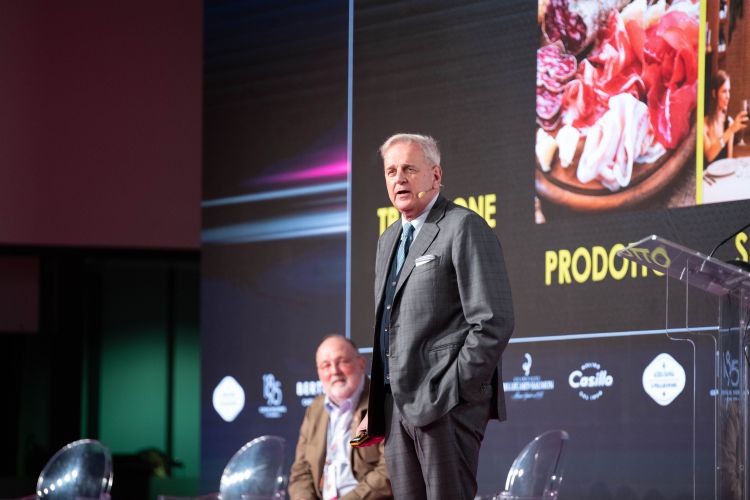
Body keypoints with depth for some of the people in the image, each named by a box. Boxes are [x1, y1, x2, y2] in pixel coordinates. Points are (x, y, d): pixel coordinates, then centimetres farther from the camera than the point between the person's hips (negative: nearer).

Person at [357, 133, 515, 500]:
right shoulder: (389, 240, 20)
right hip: (397, 405, 8)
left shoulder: (464, 228, -6)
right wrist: (376, 409, 15)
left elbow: (492, 323, -13)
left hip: (445, 404, -8)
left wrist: (451, 391, -15)